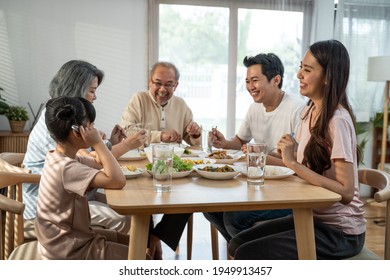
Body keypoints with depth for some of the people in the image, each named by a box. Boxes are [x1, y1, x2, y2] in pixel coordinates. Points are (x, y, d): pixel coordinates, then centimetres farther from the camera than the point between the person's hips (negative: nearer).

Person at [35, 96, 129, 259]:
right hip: (67, 250, -10)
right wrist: (98, 143, -29)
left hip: (68, 238, 10)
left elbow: (102, 165, 13)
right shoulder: (66, 167, -29)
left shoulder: (65, 158, 2)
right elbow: (117, 181, -38)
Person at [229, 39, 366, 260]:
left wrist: (293, 163, -27)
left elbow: (346, 192, -25)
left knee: (247, 255, -14)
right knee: (238, 243, 5)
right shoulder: (311, 111, 5)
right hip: (313, 217, 8)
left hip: (340, 232, -8)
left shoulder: (337, 120, -21)